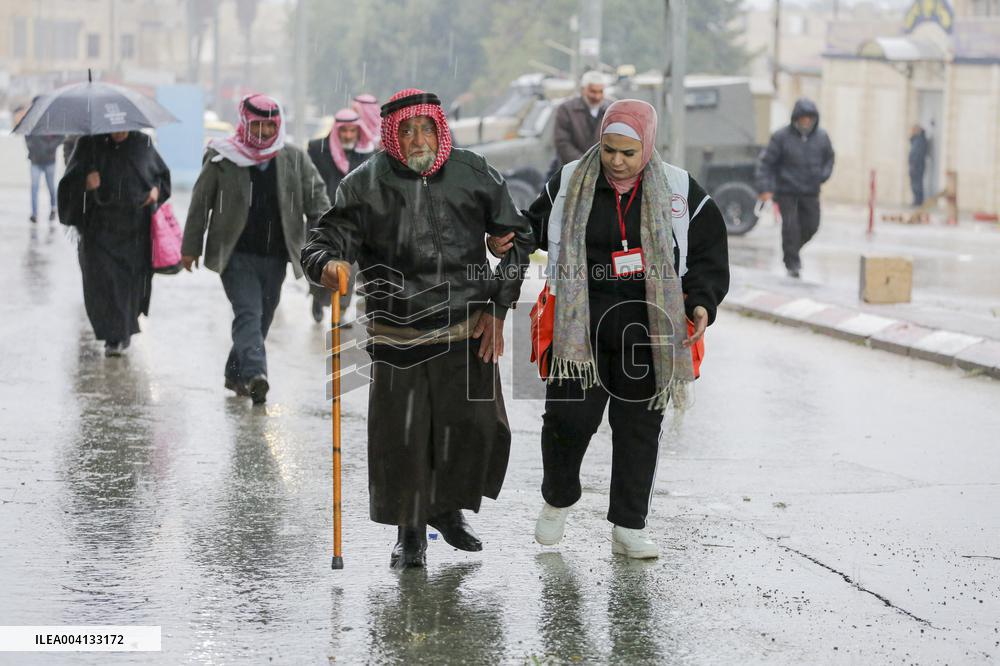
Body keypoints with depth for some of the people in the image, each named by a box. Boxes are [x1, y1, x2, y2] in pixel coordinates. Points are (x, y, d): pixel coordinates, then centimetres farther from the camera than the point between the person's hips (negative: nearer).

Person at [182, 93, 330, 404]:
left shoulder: (294, 159, 6)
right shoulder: (222, 159, -2)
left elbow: (316, 198, 5)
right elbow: (200, 203, 4)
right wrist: (191, 247, 5)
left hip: (275, 256, 4)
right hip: (236, 254, -4)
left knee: (263, 317, 11)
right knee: (248, 312, -18)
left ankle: (236, 373, 28)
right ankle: (255, 375, -31)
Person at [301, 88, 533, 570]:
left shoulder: (474, 175, 1)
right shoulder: (366, 184, -4)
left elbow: (515, 238, 11)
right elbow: (324, 240, -2)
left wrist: (497, 309, 6)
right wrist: (327, 265, -27)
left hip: (466, 329, 1)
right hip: (397, 332, -1)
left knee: (477, 428, -2)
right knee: (400, 437, -2)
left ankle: (449, 511, 25)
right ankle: (410, 533, 17)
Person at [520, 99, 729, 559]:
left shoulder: (679, 191, 0)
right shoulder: (569, 185, 3)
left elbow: (709, 254, 4)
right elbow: (533, 228, 18)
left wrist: (702, 304, -9)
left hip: (646, 331, 0)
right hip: (579, 327, 0)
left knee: (639, 427, 5)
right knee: (568, 417, -3)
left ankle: (629, 528, 14)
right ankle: (557, 500, 25)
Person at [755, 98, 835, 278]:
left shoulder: (821, 136, 1)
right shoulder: (781, 137, -10)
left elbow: (829, 158, 19)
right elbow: (765, 162, -8)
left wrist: (823, 175, 1)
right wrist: (764, 188, -15)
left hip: (810, 191, 4)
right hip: (786, 190, -4)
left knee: (811, 226, 3)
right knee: (790, 224, -10)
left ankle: (793, 249, 31)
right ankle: (792, 263, 2)